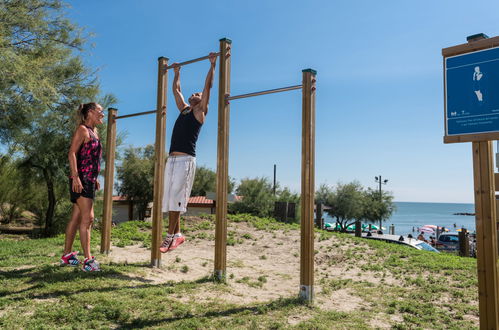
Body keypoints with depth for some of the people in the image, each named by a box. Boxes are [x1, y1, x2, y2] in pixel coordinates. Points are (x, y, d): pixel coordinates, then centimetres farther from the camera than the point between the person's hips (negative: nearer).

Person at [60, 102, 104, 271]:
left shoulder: (94, 132, 19)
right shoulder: (82, 129, -7)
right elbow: (72, 153, -16)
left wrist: (95, 178, 22)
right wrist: (75, 176, -24)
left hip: (89, 180, 9)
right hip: (81, 179, -9)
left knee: (76, 217, 13)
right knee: (87, 218, -12)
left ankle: (67, 255, 23)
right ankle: (88, 259, -10)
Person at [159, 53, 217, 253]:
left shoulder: (200, 111, 7)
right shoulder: (184, 109, 24)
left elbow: (208, 87, 2)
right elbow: (176, 89, 37)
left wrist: (212, 64, 6)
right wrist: (177, 72, 44)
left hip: (186, 159, -7)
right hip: (172, 159, 7)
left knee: (175, 197, -12)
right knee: (169, 198, 4)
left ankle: (171, 236, -9)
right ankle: (177, 234, 10)